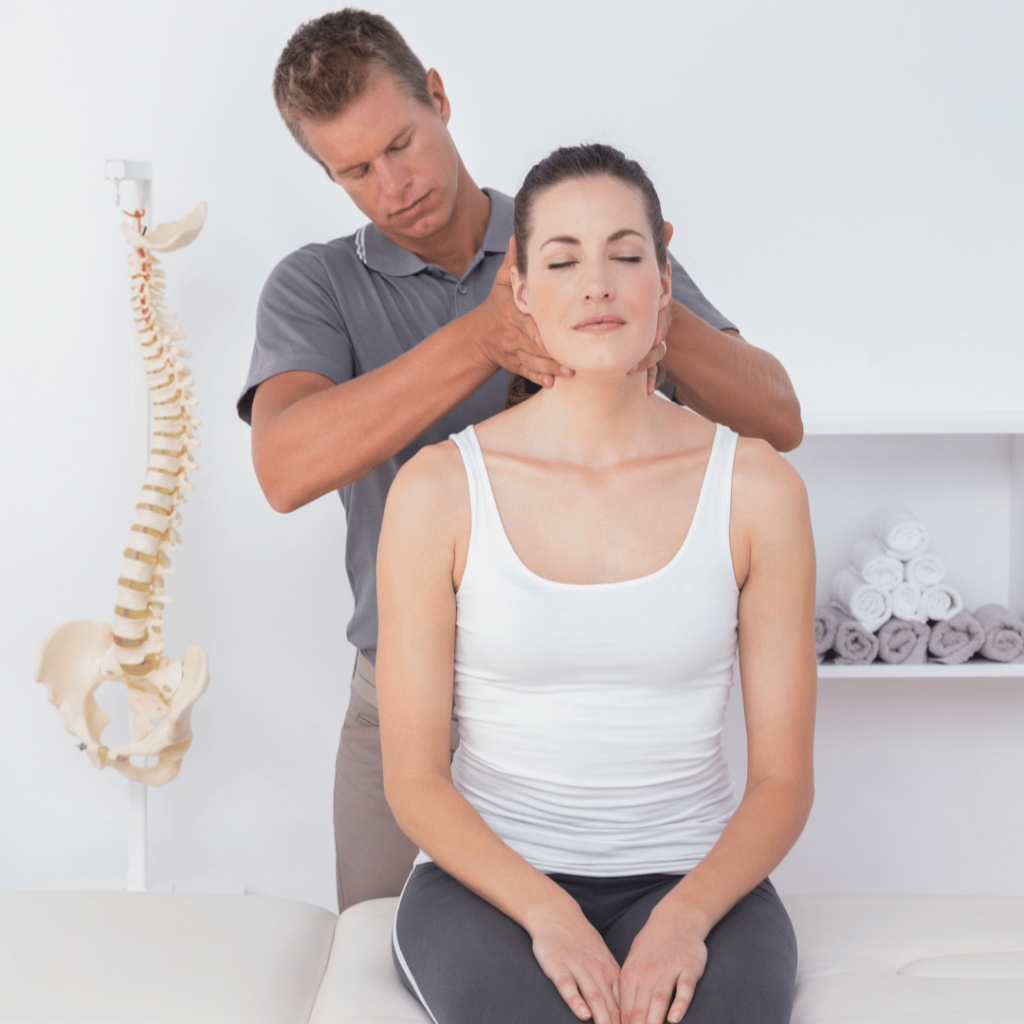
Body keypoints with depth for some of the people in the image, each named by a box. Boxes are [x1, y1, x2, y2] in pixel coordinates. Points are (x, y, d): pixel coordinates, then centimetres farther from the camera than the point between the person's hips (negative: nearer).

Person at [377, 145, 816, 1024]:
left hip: (693, 879, 1)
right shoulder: (438, 489, -4)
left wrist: (685, 916, -17)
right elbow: (413, 775, -2)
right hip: (489, 878, 0)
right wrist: (546, 912, -18)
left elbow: (782, 778, 0)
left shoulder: (756, 486, -2)